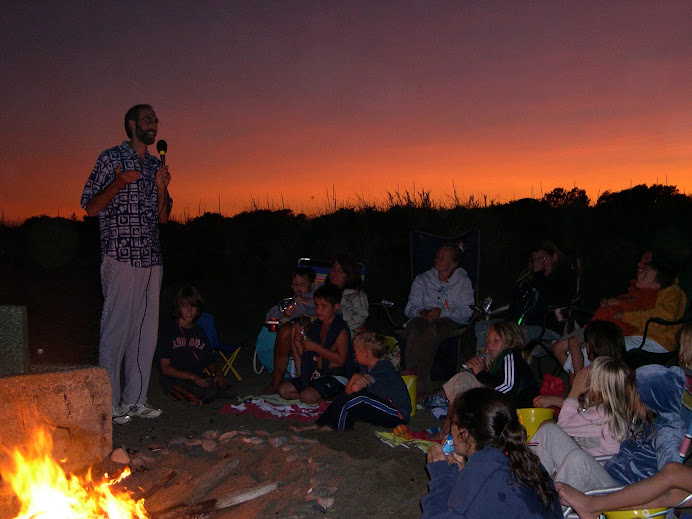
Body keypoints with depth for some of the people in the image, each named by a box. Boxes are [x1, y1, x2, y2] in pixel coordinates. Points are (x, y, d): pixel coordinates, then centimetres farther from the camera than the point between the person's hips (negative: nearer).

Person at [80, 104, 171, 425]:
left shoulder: (156, 166, 18)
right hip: (120, 257, -6)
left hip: (151, 260, 6)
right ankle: (109, 403, 4)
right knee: (116, 328, -5)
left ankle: (135, 399, 14)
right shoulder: (111, 158, 1)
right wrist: (119, 183, -17)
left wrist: (162, 188, 0)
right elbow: (91, 208, -3)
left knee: (147, 329, 6)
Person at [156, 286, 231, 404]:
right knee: (208, 391, -32)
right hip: (174, 380, -5)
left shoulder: (199, 332, 18)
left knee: (223, 384, -25)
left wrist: (217, 372, -6)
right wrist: (192, 377, -18)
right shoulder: (168, 331, 0)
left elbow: (209, 362, 18)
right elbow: (165, 368, -6)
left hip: (199, 377, 5)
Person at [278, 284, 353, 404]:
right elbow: (304, 355, 15)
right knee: (283, 390, -2)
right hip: (315, 373, 8)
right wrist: (297, 341, -5)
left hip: (335, 377, -8)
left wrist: (316, 347, -21)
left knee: (307, 397, -29)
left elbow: (341, 359, -22)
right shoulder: (315, 327, 12)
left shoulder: (341, 331, -11)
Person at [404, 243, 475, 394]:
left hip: (449, 322, -2)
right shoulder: (422, 279, 23)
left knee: (432, 328, -39)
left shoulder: (464, 282, 18)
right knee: (416, 326, -37)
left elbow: (466, 312, 4)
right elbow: (410, 308, 12)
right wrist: (423, 312, -11)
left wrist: (442, 312, -12)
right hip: (422, 320, 2)